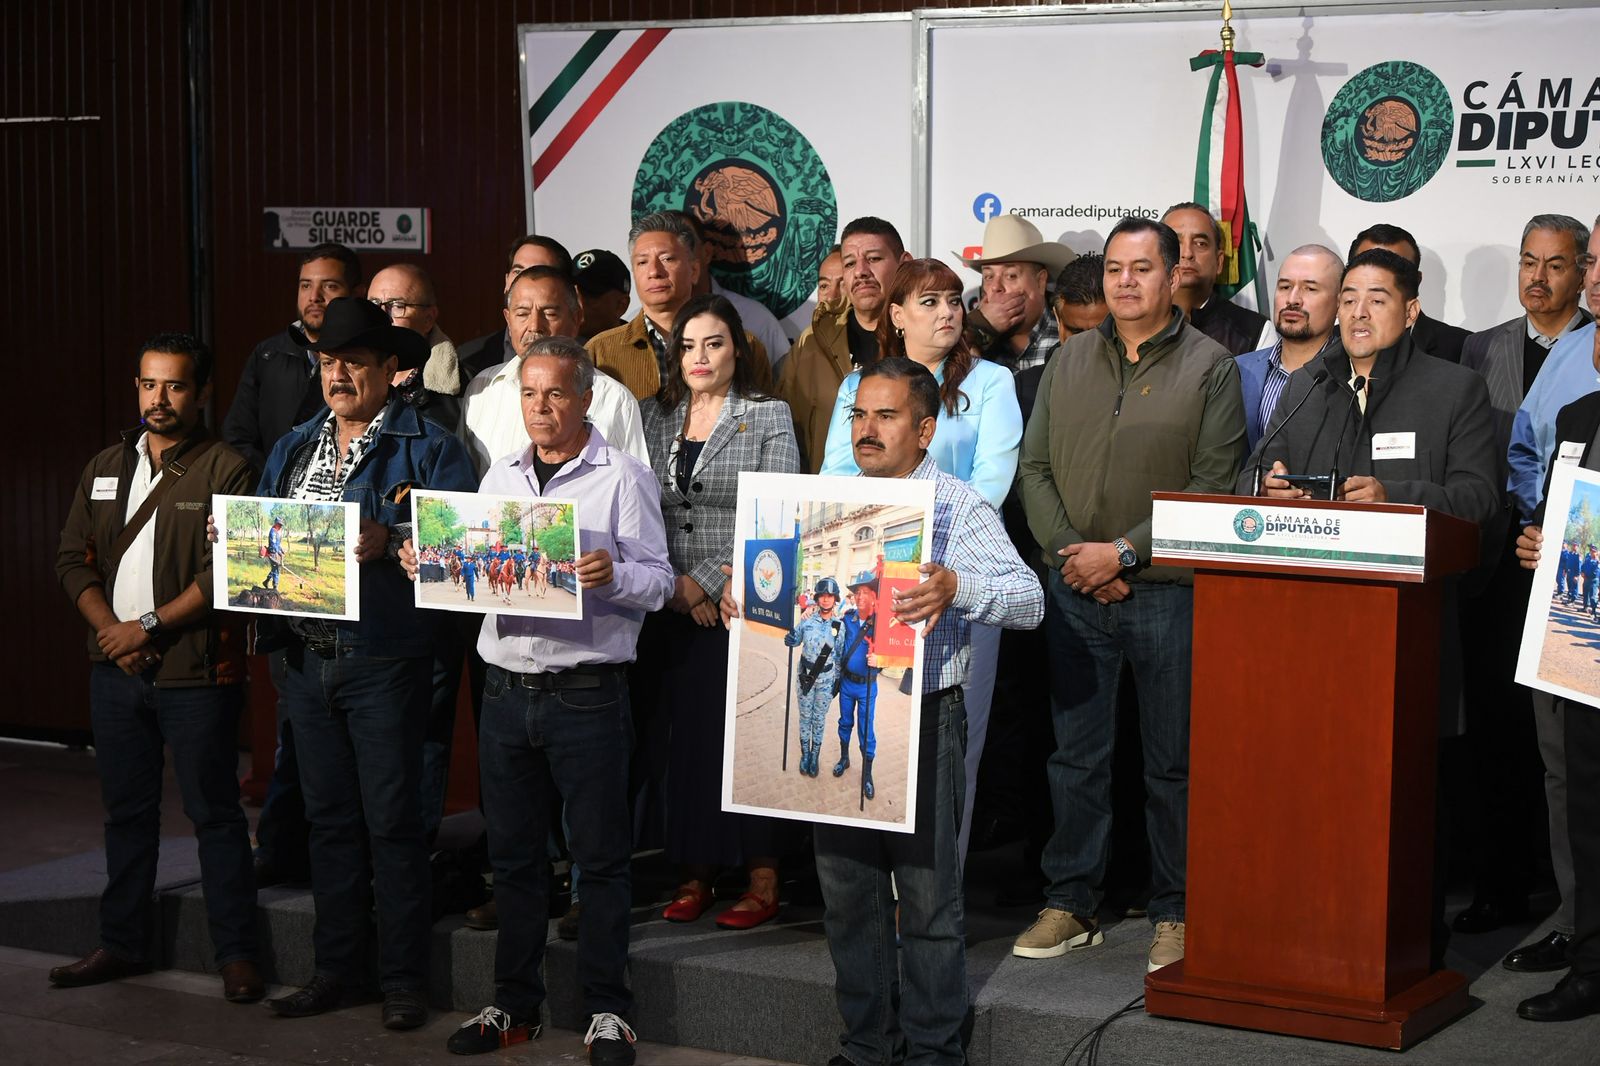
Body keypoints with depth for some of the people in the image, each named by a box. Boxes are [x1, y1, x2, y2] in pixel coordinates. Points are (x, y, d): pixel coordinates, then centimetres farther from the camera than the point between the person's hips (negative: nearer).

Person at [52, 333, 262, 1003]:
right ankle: (122, 945, 23)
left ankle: (236, 955, 4)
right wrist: (109, 627, -6)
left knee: (214, 814, -1)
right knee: (126, 810, 13)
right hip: (116, 670, 6)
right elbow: (74, 559, 10)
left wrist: (149, 627, -15)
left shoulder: (225, 470, -5)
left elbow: (224, 573, -13)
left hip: (196, 672, -5)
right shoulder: (105, 468, 13)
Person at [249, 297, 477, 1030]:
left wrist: (389, 542, -28)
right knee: (328, 816, 13)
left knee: (392, 821, -1)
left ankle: (402, 978, 8)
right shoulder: (294, 448, 16)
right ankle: (333, 968, 22)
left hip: (384, 660, -6)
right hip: (309, 657, 6)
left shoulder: (428, 448, -5)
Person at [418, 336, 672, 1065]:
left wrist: (612, 577, -27)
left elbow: (657, 581, -7)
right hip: (507, 692, 5)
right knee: (513, 853, 11)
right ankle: (515, 1004, 21)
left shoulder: (623, 478, -2)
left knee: (600, 855, 1)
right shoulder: (500, 477, 14)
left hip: (587, 695, -5)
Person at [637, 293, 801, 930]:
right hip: (672, 610, 4)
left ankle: (763, 877, 2)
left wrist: (706, 580, -11)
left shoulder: (769, 419, 1)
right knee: (680, 735, 3)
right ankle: (693, 872, 12)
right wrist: (672, 584, -4)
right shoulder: (654, 417, 12)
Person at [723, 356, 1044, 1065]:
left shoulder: (959, 508, -4)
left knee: (927, 894, 1)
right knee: (847, 890, 11)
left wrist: (956, 588, -32)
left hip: (921, 720, -5)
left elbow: (1027, 600, -15)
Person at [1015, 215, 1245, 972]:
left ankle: (1174, 914, 13)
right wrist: (1069, 552, -5)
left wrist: (1124, 553, -13)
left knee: (1174, 761, 3)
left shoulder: (1210, 366, -1)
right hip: (1075, 591, 3)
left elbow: (1212, 486, -8)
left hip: (1168, 591, -3)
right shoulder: (1069, 361, 12)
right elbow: (1035, 467, 10)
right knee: (1076, 753, 8)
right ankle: (1071, 904, 18)